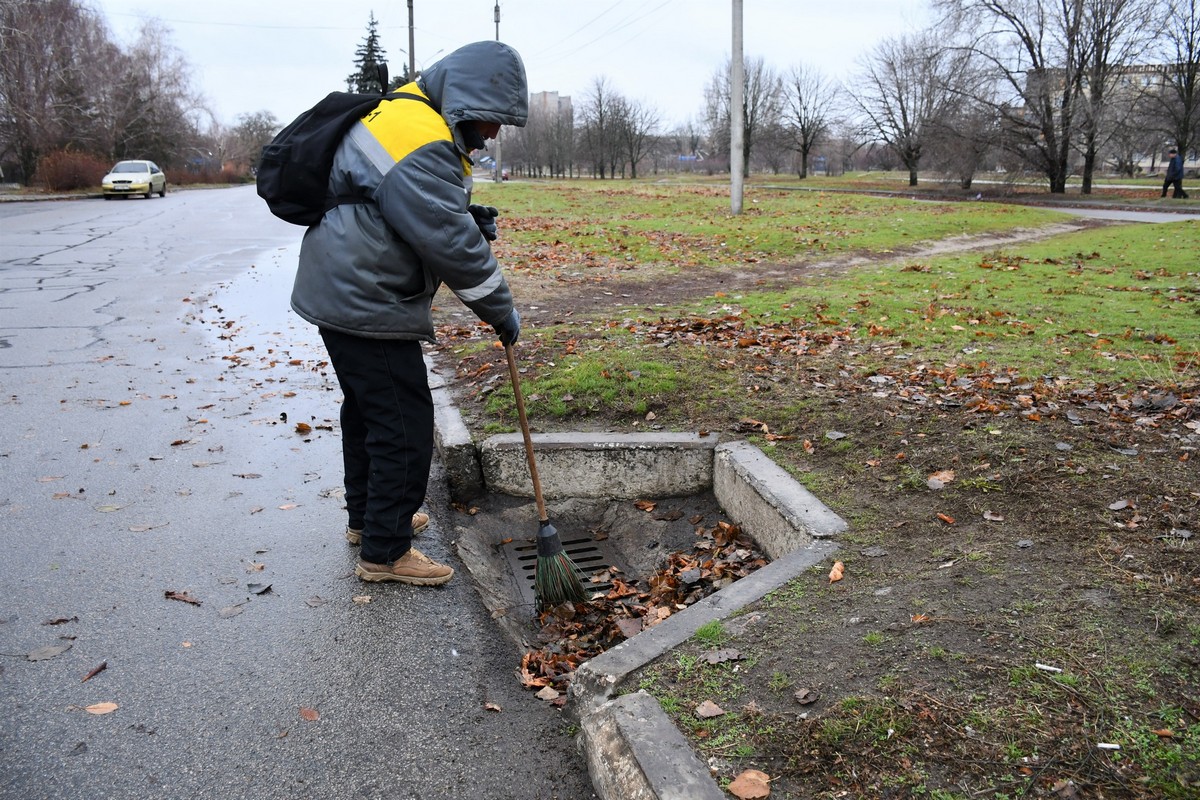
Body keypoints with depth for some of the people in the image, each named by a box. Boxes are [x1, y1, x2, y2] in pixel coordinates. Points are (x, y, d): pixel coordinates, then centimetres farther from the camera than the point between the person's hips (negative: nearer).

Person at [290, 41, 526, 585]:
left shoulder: (408, 113, 12)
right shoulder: (419, 143, -23)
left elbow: (421, 212, 21)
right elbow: (448, 244, -24)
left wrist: (470, 219, 0)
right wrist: (501, 311, -13)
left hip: (343, 295, 11)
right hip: (369, 307, -11)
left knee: (367, 411, 23)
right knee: (405, 427, -4)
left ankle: (366, 517, 40)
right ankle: (384, 552, 9)